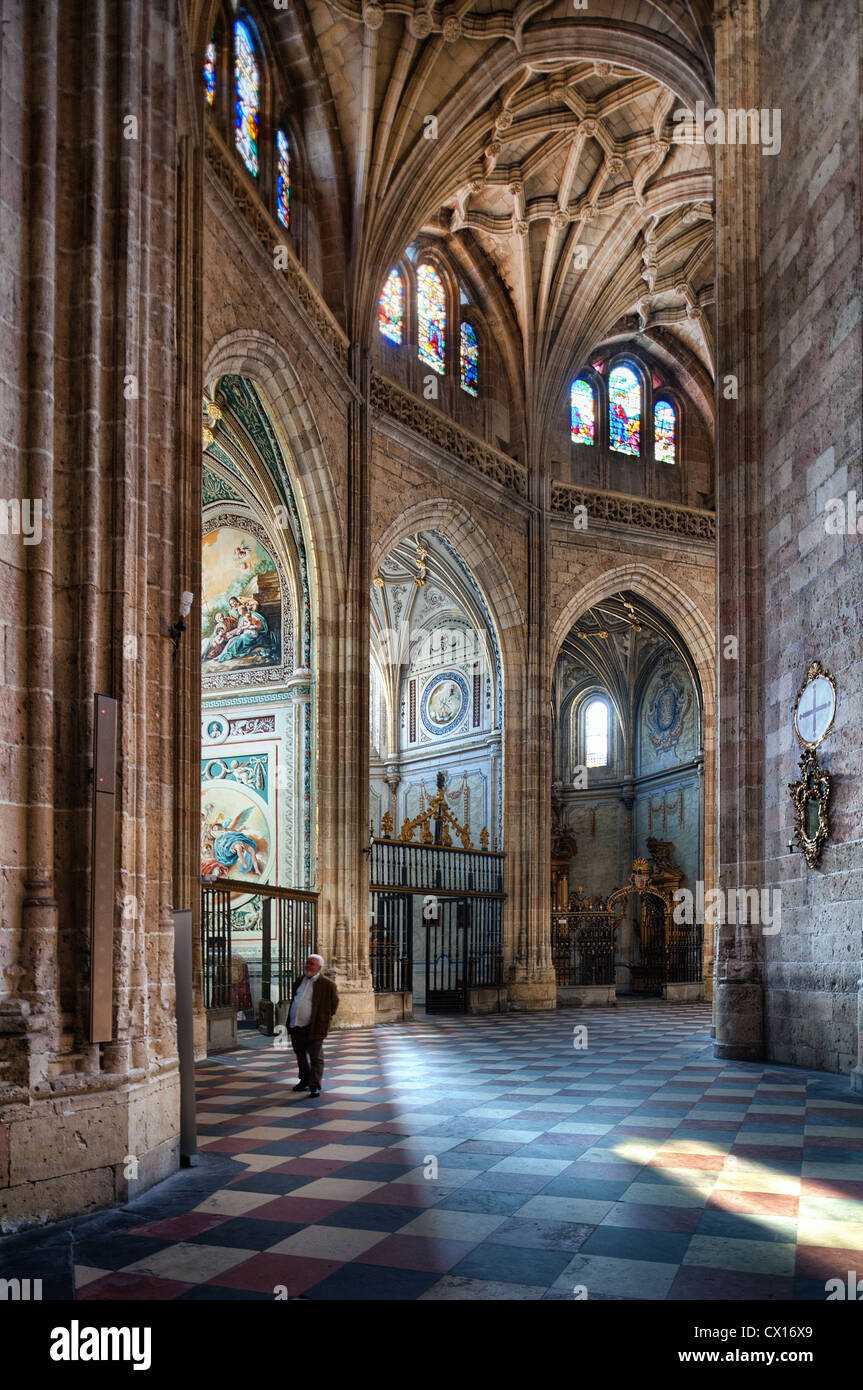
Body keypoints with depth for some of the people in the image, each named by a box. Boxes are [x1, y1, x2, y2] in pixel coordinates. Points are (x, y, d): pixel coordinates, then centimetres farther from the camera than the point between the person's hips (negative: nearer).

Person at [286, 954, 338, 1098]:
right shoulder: (299, 980, 10)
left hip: (313, 1027, -6)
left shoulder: (327, 984, -8)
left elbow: (334, 1002, -1)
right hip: (296, 1027, 6)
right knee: (301, 1056, 19)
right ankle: (305, 1080, 36)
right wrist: (290, 1022, 16)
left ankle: (315, 1086, 2)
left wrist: (324, 1019, 0)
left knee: (316, 1058, -4)